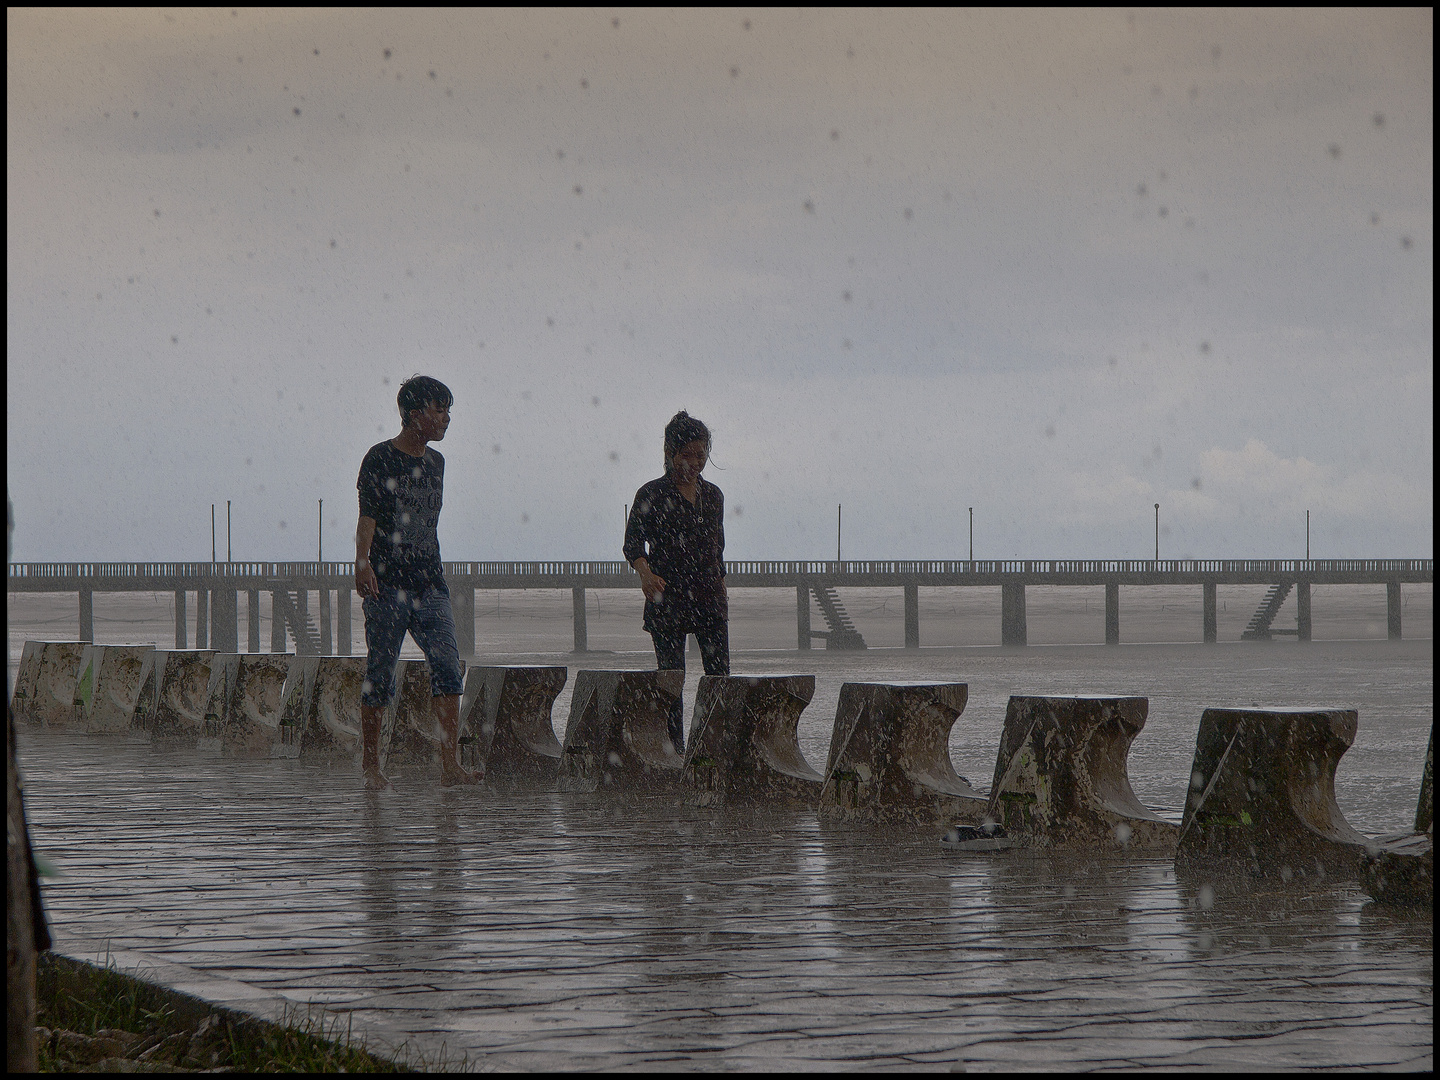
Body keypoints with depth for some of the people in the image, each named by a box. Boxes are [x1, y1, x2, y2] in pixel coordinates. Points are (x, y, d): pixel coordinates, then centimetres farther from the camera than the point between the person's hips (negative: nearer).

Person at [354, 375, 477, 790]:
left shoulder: (436, 462, 17)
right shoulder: (380, 459, -3)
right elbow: (367, 516, -12)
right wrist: (362, 562, -27)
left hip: (430, 584, 5)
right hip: (387, 584, -5)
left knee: (448, 666, -9)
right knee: (380, 674, -1)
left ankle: (450, 765, -14)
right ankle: (370, 764, 10)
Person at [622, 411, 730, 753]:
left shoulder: (712, 495, 12)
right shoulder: (652, 495, -2)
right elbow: (633, 542, -10)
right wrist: (646, 573, -29)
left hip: (710, 599, 4)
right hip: (667, 599, -4)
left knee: (719, 676, -5)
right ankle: (674, 751, 3)